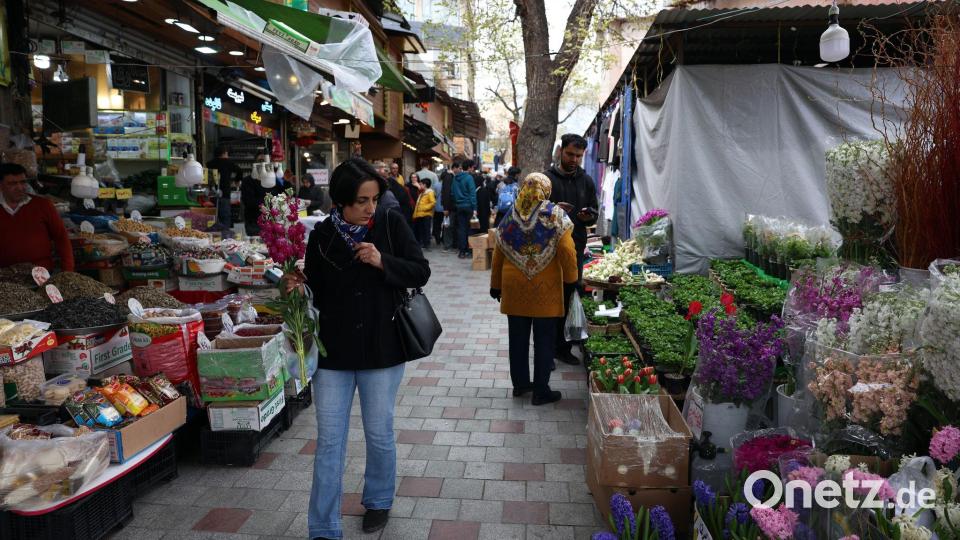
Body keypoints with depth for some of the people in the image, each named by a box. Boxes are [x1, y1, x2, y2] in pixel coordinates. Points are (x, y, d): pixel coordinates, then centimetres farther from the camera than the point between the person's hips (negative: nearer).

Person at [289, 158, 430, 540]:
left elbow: (421, 273, -4)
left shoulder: (391, 225, -5)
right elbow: (316, 292, 6)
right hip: (333, 351, 1)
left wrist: (382, 262, -19)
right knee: (329, 442, 5)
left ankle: (378, 501, 41)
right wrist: (297, 288, -16)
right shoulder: (322, 235, -3)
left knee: (379, 435, 15)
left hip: (381, 350, 0)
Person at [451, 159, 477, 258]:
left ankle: (462, 251, 6)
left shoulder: (455, 178, 8)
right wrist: (474, 208, -16)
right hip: (468, 205, -5)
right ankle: (469, 249, 7)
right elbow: (472, 193, -15)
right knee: (469, 228, 4)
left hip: (459, 206, 5)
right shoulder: (469, 177, -11)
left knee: (461, 228, 6)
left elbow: (452, 191, 11)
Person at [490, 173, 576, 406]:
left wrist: (496, 285, 16)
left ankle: (520, 383, 25)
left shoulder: (511, 216, 4)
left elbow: (498, 254, 7)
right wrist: (571, 278, 0)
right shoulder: (555, 214, -7)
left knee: (518, 337, 14)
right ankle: (541, 391, 12)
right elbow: (566, 250, -14)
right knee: (544, 340, 6)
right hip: (545, 288, -3)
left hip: (515, 286, 4)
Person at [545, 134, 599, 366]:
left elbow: (595, 213, 14)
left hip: (576, 249, 4)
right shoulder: (547, 178, -2)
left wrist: (589, 215, -9)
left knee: (569, 299, 9)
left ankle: (562, 347, 21)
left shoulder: (586, 181, 11)